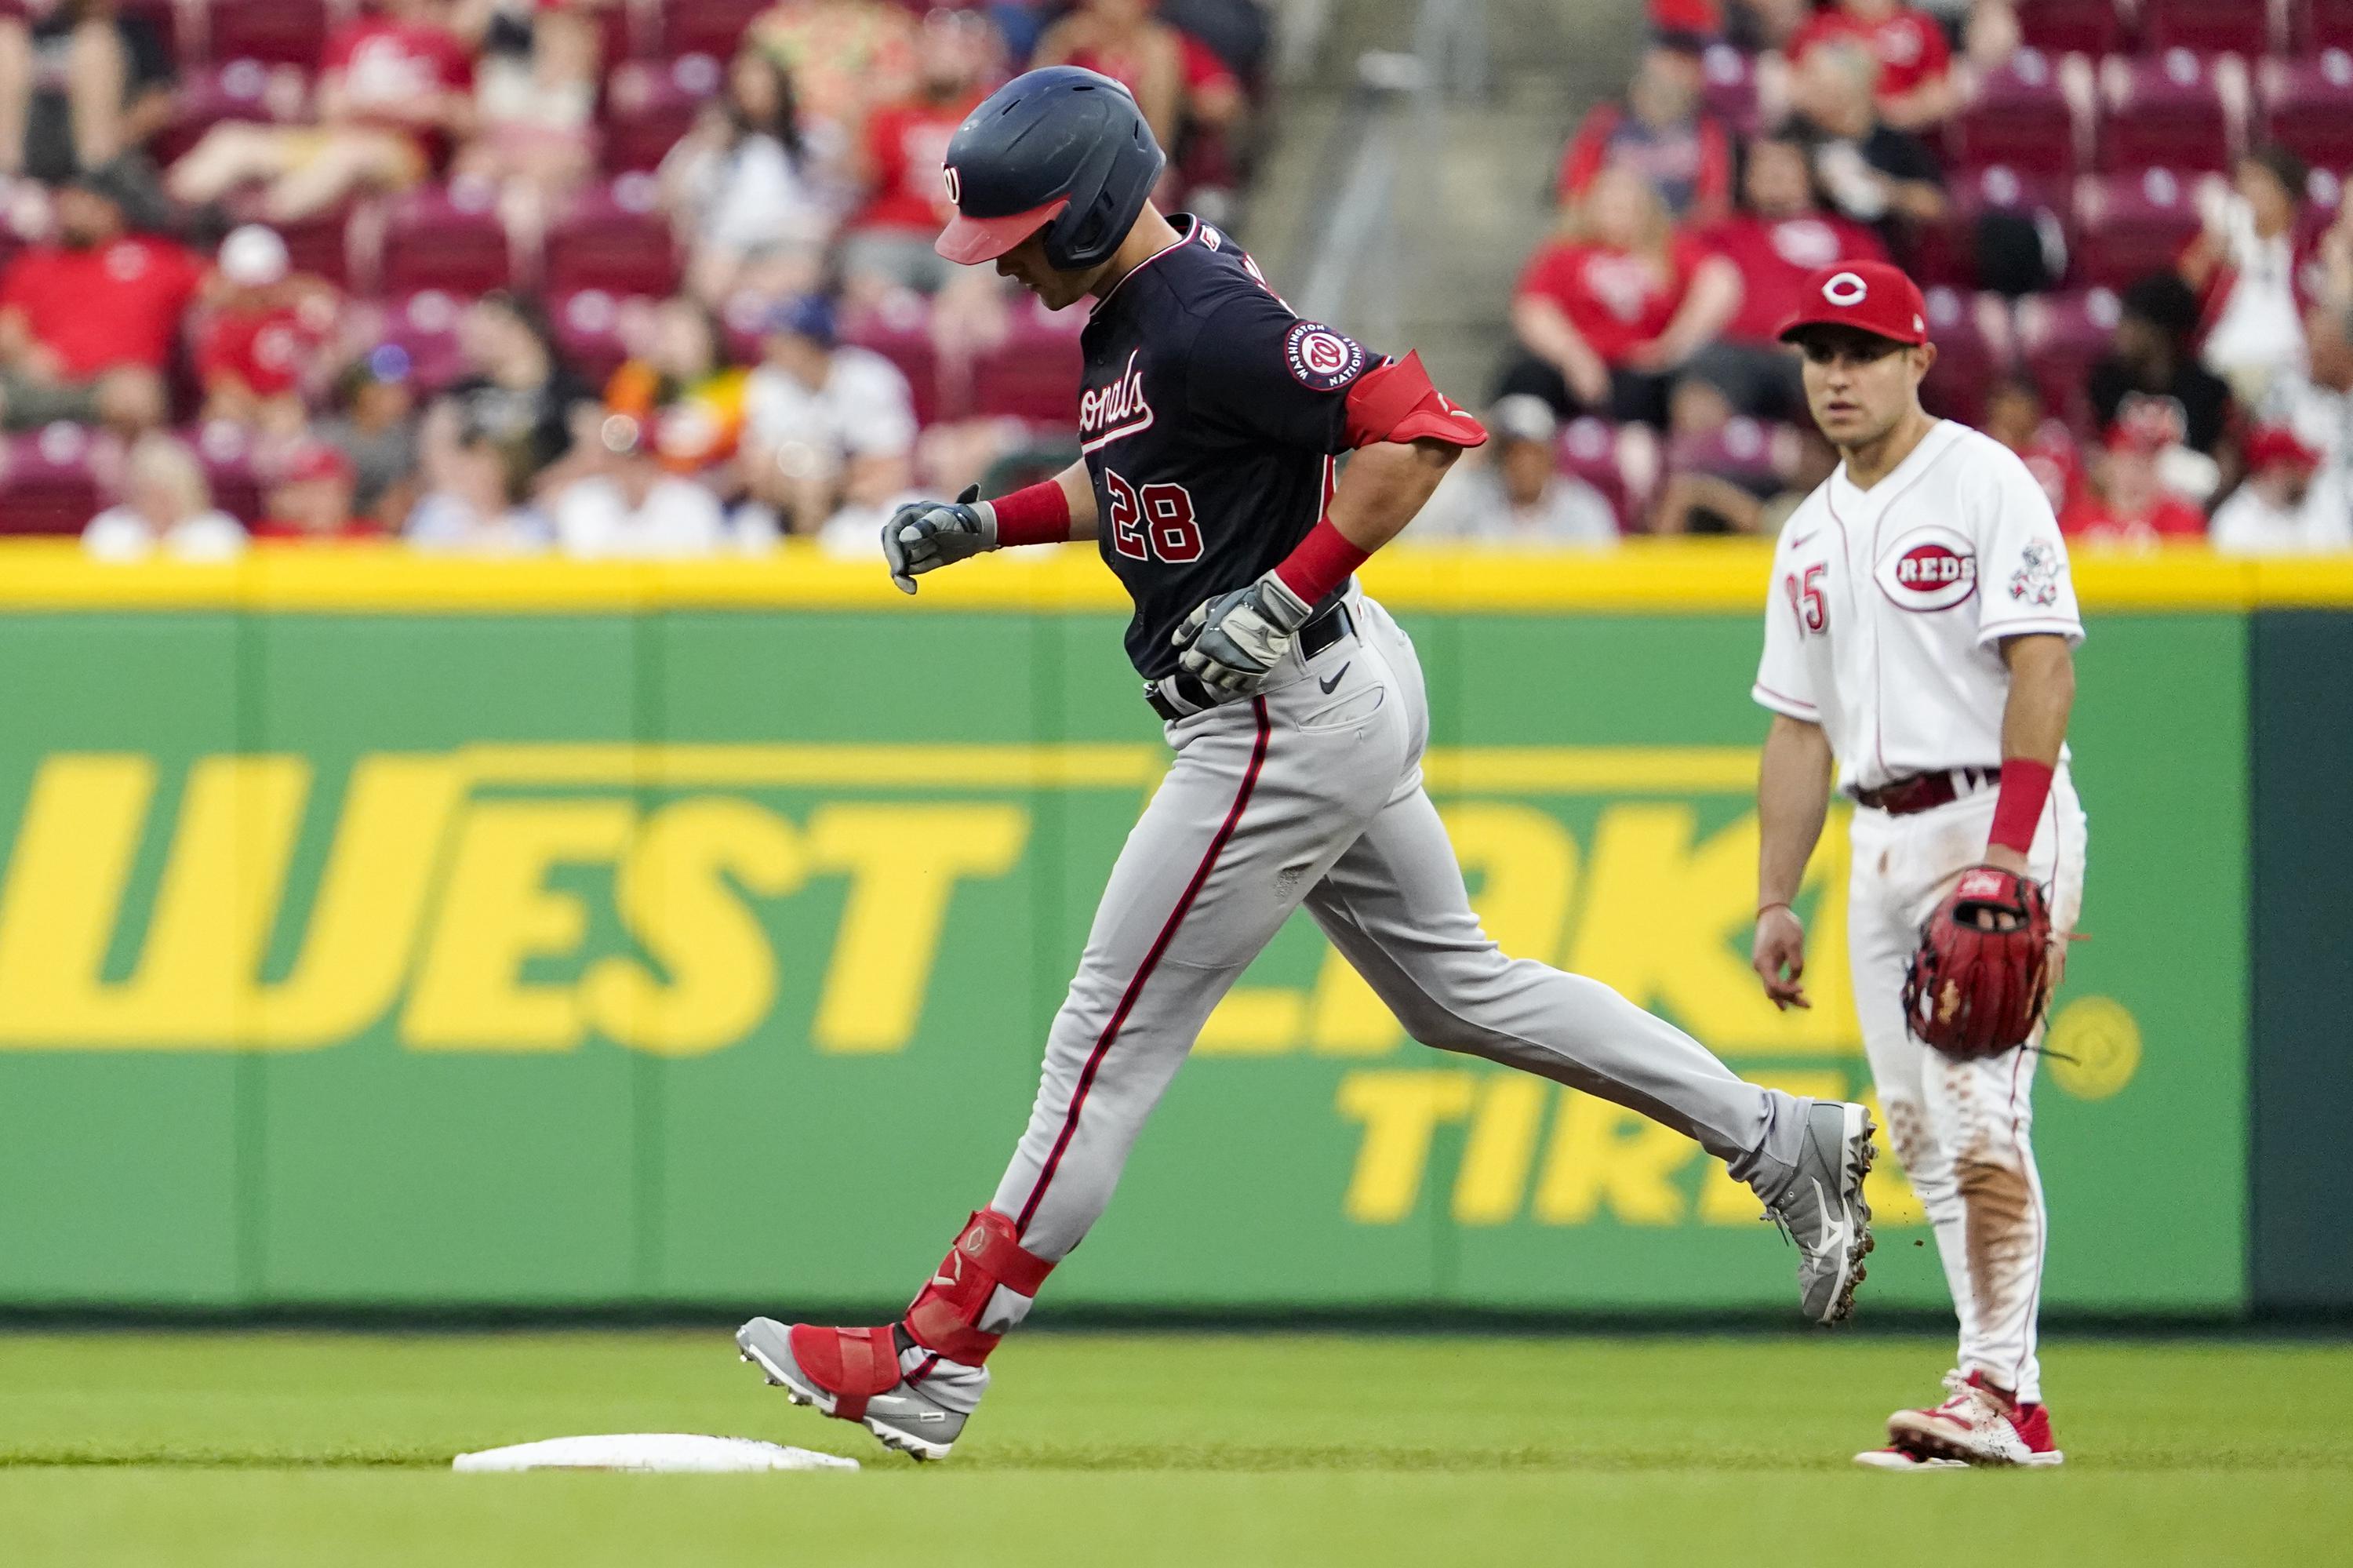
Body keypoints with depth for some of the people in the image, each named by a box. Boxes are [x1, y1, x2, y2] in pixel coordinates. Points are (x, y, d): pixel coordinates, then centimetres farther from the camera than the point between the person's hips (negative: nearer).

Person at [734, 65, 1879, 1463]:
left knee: (1113, 1038, -5)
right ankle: (1785, 1142, 23)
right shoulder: (1136, 308, 8)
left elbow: (1419, 426, -27)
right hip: (1344, 696, 11)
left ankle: (934, 1362, 0)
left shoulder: (1207, 324, -23)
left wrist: (1283, 596, -28)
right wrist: (988, 524, 12)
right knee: (1457, 988, 21)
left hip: (1288, 717, -11)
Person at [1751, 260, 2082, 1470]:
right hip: (1880, 844, 8)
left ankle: (1996, 1392, -18)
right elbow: (1799, 727, 19)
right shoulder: (1811, 537, 17)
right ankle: (2005, 1401, 7)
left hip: (1995, 818, -8)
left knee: (1980, 1111, -16)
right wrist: (1774, 900, 13)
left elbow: (2044, 665, -16)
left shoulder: (1983, 483, -7)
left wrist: (2008, 848, -25)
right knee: (1921, 1133, 5)